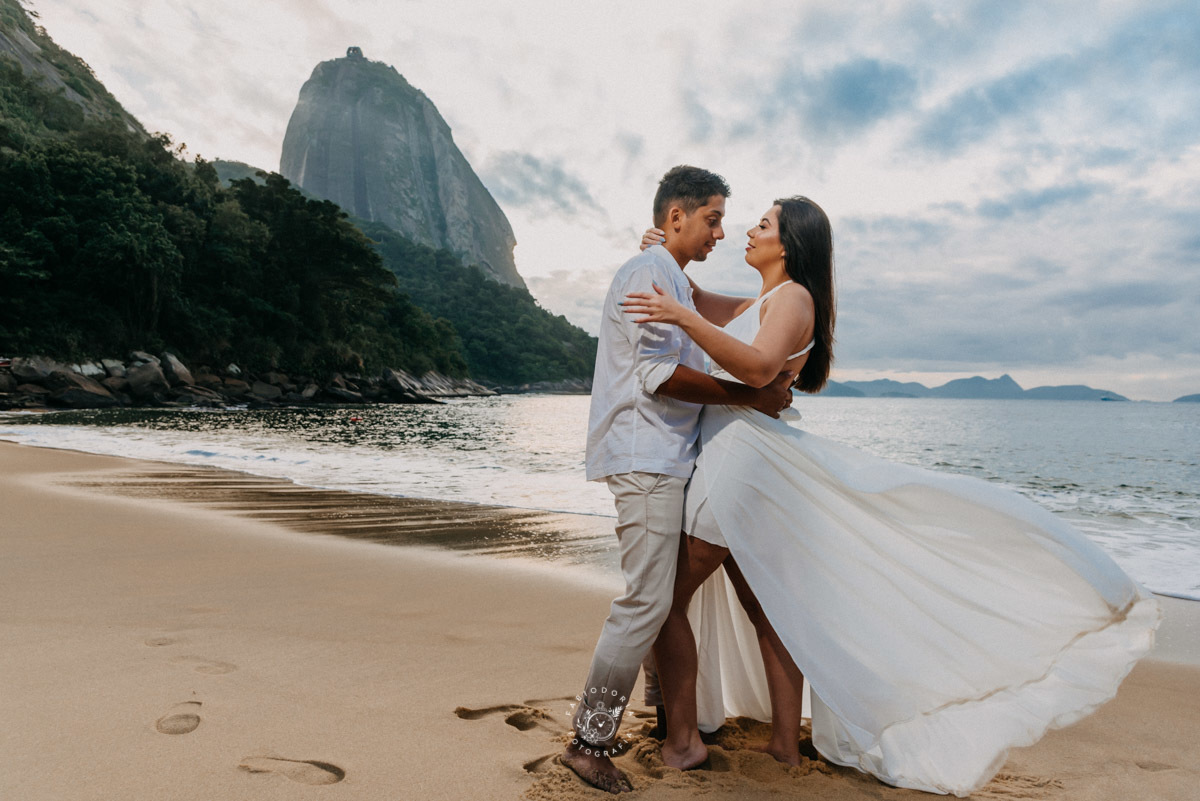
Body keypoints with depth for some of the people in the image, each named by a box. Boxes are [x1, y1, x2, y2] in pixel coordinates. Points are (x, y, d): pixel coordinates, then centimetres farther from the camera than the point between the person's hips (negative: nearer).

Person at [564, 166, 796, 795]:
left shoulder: (672, 279, 25)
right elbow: (659, 374, -19)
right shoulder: (648, 271, -9)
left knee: (666, 596, 15)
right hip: (646, 458, -10)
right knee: (647, 600, -10)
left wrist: (763, 381, 14)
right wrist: (750, 396, -13)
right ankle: (589, 740, -1)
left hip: (665, 458, 10)